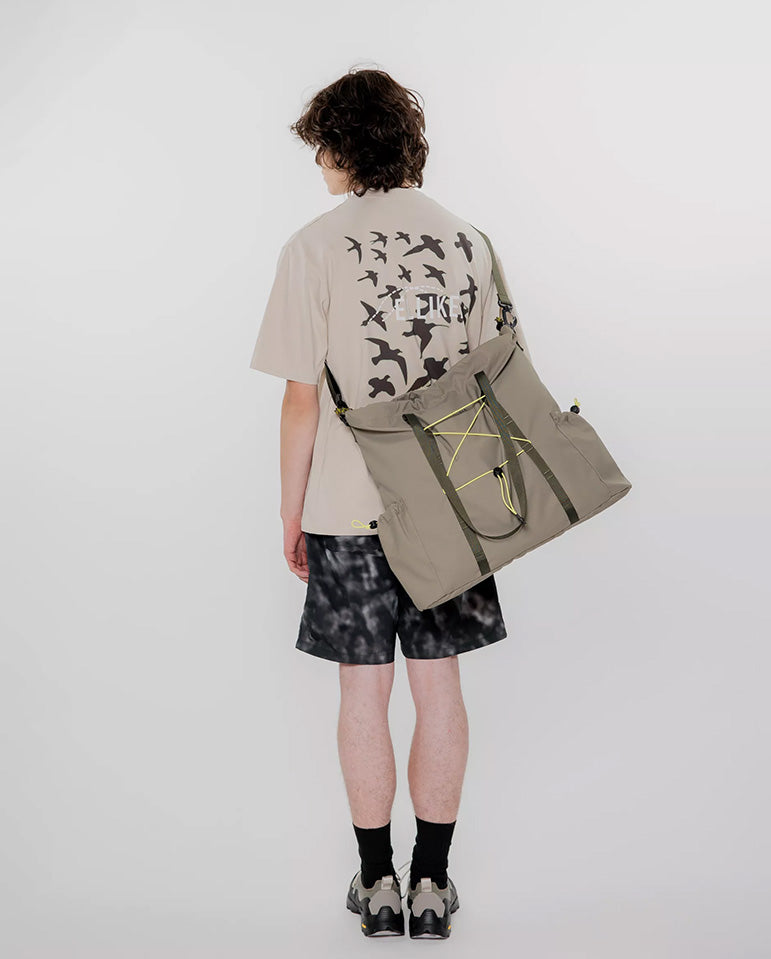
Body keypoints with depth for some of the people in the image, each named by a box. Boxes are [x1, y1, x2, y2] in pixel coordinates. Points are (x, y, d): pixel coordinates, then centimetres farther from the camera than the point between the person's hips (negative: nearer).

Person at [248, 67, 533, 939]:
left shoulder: (316, 247, -8)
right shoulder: (468, 243, 3)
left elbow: (303, 398, -9)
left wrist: (291, 513, 2)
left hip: (349, 508, -3)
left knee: (363, 693, 9)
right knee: (438, 686, 11)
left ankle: (377, 882, 19)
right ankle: (432, 882, 20)